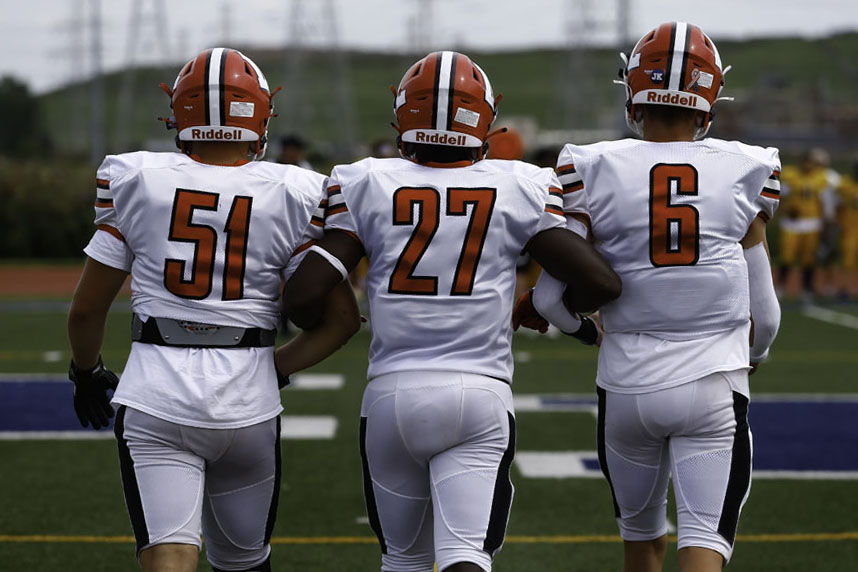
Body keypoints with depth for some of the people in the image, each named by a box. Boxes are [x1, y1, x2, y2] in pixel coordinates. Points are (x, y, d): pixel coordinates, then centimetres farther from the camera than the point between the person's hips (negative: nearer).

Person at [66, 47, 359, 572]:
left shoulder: (135, 180, 1)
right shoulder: (292, 197, 0)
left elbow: (87, 308, 7)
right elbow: (342, 319, 0)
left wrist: (86, 373, 26)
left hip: (156, 397, -1)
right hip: (247, 405, 1)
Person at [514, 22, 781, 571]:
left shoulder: (594, 170, -3)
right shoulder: (745, 173, -1)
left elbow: (554, 297, -5)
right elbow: (762, 312, 5)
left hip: (628, 384, 2)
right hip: (712, 383, -1)